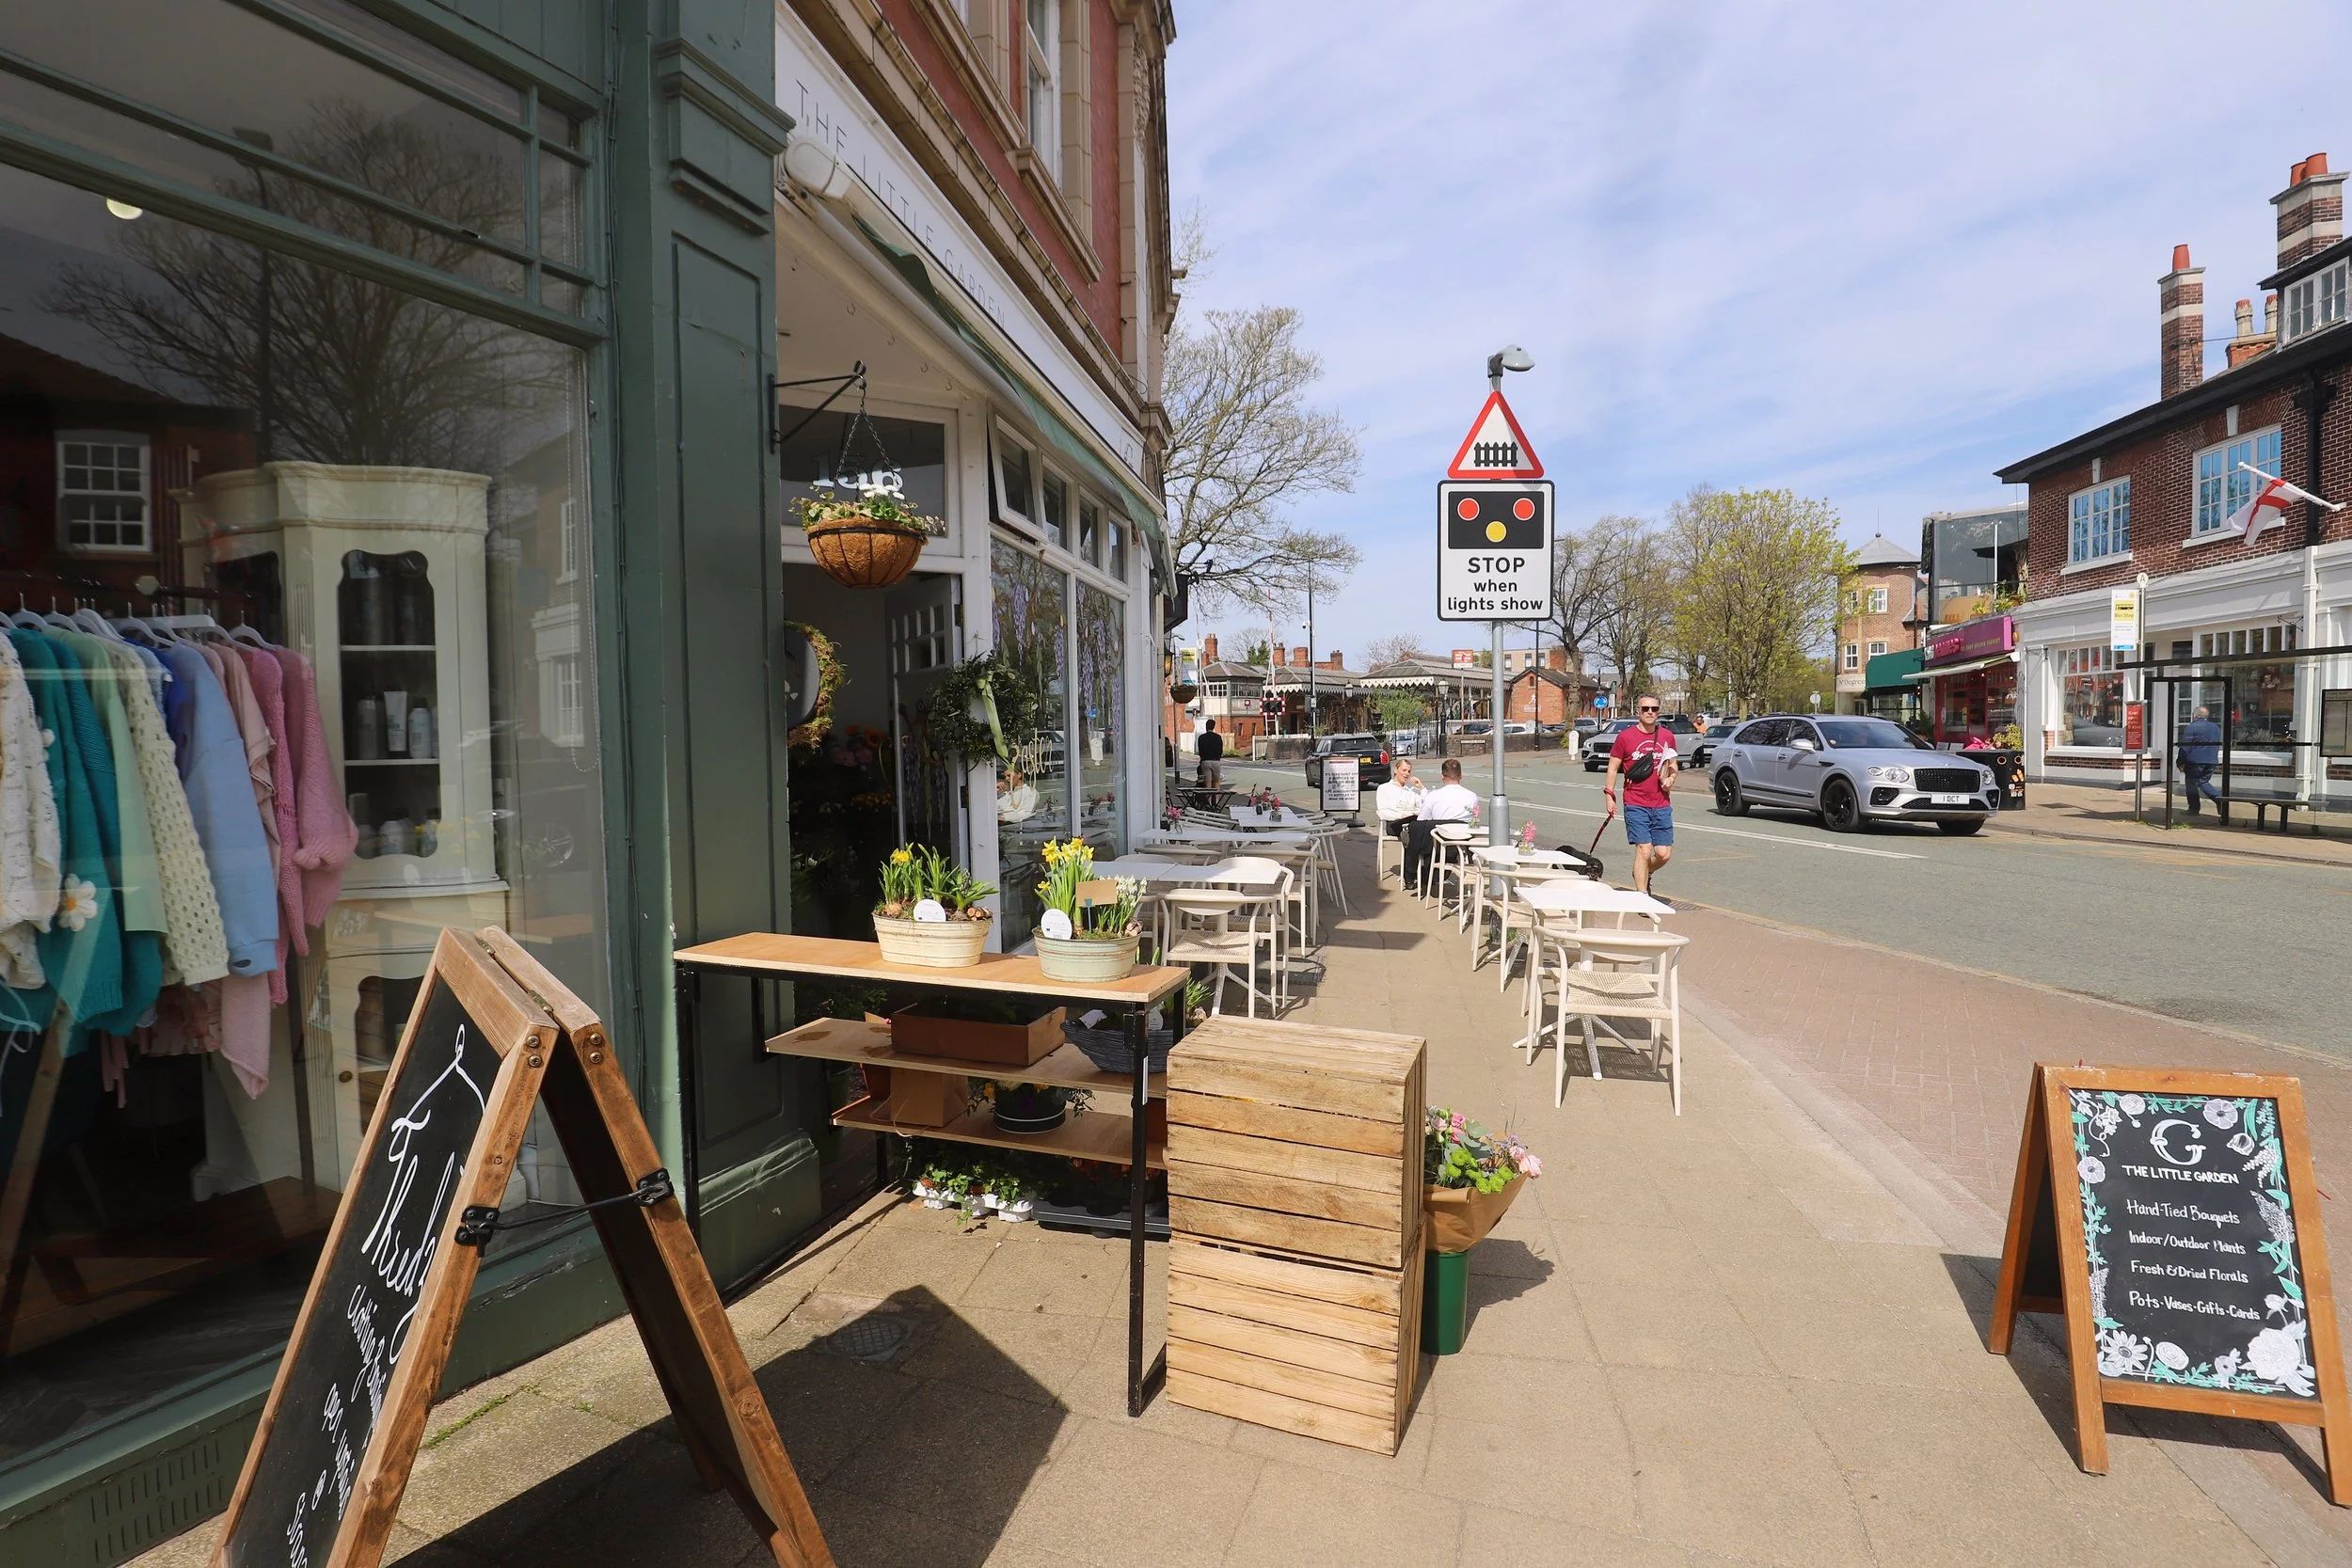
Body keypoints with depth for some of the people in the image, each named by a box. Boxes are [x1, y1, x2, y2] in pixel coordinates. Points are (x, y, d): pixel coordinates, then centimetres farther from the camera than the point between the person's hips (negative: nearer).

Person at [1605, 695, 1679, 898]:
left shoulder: (1667, 736, 9)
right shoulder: (1625, 737, -2)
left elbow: (1673, 764, 22)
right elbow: (1613, 768, 3)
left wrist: (1671, 778, 2)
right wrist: (1609, 794, -3)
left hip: (1662, 805, 4)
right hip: (1636, 805, -4)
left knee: (1664, 854, 4)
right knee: (1644, 850, -9)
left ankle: (1644, 875, 35)